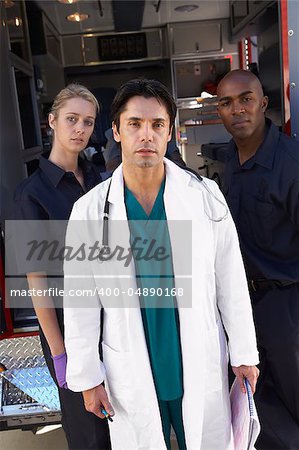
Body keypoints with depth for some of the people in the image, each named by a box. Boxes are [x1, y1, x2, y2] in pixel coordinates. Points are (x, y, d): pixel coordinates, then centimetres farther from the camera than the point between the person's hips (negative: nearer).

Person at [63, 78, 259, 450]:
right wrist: (87, 377, -1)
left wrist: (244, 354, 1)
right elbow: (80, 303, -4)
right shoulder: (89, 211, -9)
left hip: (202, 368, 1)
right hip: (130, 374, 0)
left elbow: (231, 283, -3)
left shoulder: (206, 197, -9)